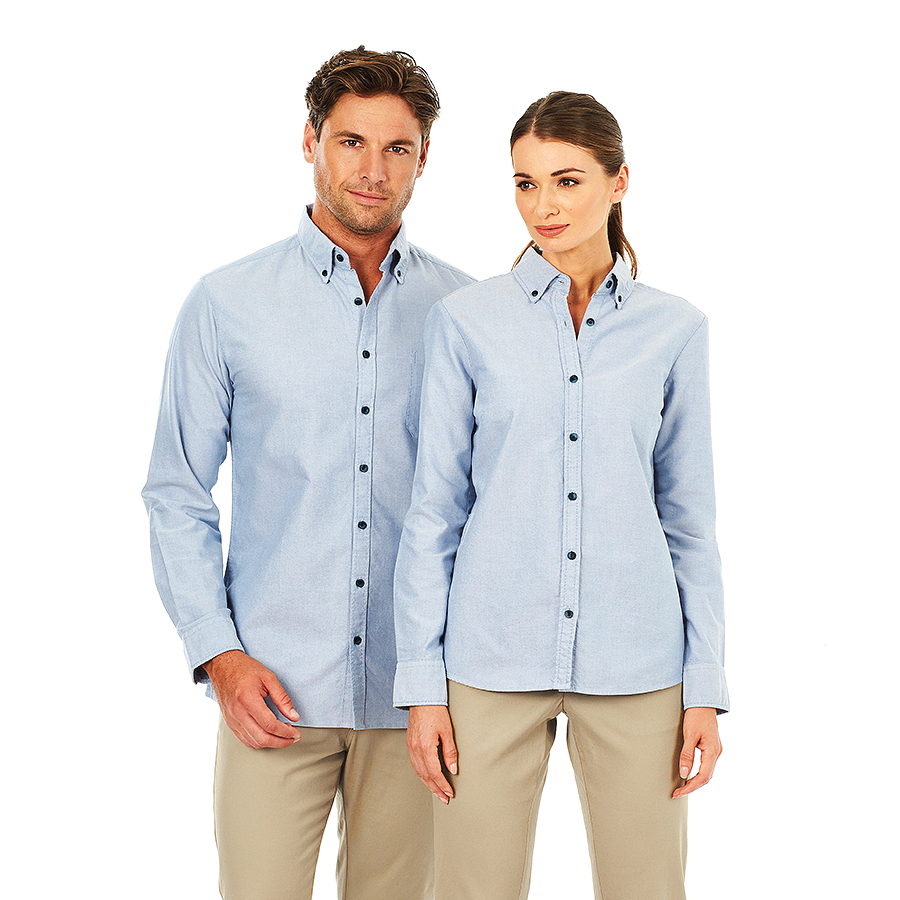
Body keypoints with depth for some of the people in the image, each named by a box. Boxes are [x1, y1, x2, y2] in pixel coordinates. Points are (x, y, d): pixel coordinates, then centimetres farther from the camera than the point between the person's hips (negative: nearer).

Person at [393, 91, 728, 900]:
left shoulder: (673, 329, 5)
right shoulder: (466, 322, 1)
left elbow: (690, 515, 7)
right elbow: (434, 509, 2)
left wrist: (705, 684, 2)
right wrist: (421, 683, -3)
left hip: (634, 664, 1)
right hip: (494, 654, -1)